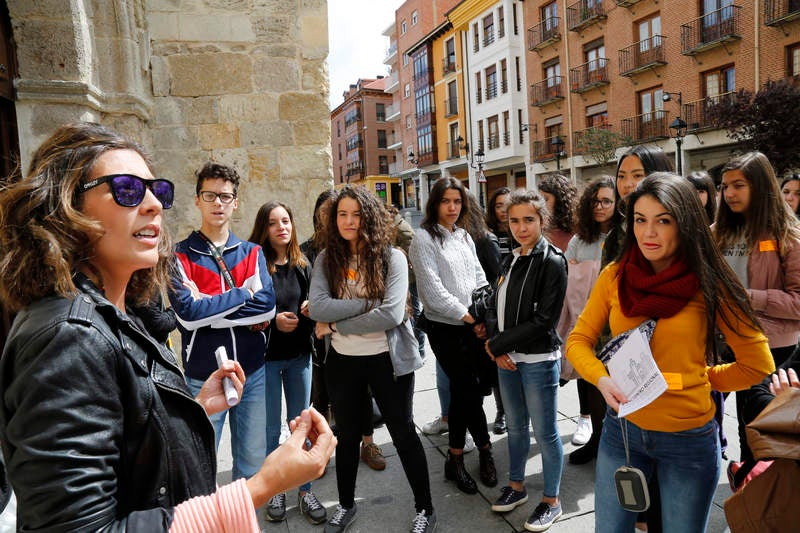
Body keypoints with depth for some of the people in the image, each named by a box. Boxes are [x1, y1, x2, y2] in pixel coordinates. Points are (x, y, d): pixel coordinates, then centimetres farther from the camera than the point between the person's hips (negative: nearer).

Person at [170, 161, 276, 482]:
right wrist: (244, 294, -11)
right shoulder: (180, 256, -2)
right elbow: (187, 312, -18)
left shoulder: (252, 252, 7)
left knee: (253, 463, 14)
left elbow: (267, 305, -8)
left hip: (252, 371, 3)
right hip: (203, 376, -3)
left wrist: (208, 310, -14)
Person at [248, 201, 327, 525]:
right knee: (271, 430, 10)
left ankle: (305, 491, 26)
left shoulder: (302, 265, 5)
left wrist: (310, 309, -8)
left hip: (299, 355, 4)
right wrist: (273, 320, -21)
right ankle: (275, 492, 28)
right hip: (265, 356, -3)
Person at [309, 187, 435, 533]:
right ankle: (346, 505, 42)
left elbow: (391, 315, -22)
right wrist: (369, 302, -22)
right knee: (347, 434, 20)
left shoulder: (392, 257, -12)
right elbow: (316, 307, -16)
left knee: (403, 433, 11)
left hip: (387, 359, -3)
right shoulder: (327, 259, -2)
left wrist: (334, 325, -16)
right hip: (342, 360, 4)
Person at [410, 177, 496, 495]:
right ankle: (484, 449, 20)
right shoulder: (424, 238, -7)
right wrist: (466, 315, -13)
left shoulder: (464, 236, 15)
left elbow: (479, 278, 15)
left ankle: (456, 458, 25)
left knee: (463, 390, 9)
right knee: (469, 390, -2)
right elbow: (432, 289, -14)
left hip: (472, 325, 6)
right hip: (445, 328, -6)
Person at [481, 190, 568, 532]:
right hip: (507, 359, 7)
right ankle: (516, 486, 38)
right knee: (515, 427, 20)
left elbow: (543, 320, -18)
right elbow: (494, 310, 9)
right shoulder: (510, 262, 9)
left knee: (545, 432, 6)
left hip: (538, 360, -7)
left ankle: (551, 501, 25)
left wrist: (497, 343, -14)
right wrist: (497, 350, -7)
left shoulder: (552, 261, -13)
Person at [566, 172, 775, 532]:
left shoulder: (709, 285, -11)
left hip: (689, 438, -1)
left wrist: (698, 378, 1)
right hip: (622, 429, 2)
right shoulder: (615, 276, -5)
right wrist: (603, 379, -17)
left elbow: (757, 363, -2)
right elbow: (578, 341, 0)